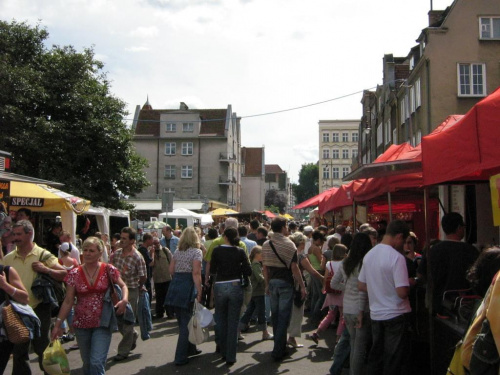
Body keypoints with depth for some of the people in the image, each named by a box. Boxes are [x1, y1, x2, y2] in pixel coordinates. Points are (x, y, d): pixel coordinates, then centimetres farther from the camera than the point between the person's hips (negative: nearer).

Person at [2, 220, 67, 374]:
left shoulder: (43, 255, -5)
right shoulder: (7, 258, 5)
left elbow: (65, 274, -11)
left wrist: (46, 270, -23)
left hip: (39, 310, -3)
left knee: (43, 348, 8)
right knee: (18, 351, 14)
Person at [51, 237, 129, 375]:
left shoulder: (108, 270, -4)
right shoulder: (74, 274, -1)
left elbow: (123, 286, 4)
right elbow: (68, 301, 2)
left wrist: (124, 300, -17)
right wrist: (58, 323, -2)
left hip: (103, 323, -2)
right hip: (82, 324, 2)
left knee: (97, 362, -13)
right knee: (87, 364, 14)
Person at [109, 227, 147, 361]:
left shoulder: (137, 257, -18)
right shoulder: (116, 254, -1)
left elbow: (143, 277, -10)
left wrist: (137, 288, 2)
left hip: (131, 291, -6)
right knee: (118, 319, 16)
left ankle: (124, 350, 15)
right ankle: (133, 337, 42)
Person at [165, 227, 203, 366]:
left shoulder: (177, 251, 12)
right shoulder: (196, 251, -7)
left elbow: (171, 270, 11)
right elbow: (196, 273, -14)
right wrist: (199, 292, -14)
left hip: (175, 285, 7)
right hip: (188, 286, -7)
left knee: (182, 321, 17)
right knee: (186, 323, 1)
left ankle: (190, 349, 32)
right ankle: (180, 357, 4)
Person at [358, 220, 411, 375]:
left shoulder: (369, 255, 4)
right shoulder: (397, 257, -19)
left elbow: (361, 286, 10)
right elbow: (402, 292, -24)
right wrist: (409, 284, -4)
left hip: (375, 314, 7)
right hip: (395, 315, -6)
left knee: (375, 356, 16)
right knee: (393, 359, 6)